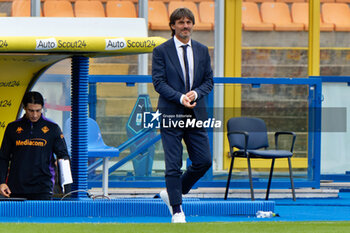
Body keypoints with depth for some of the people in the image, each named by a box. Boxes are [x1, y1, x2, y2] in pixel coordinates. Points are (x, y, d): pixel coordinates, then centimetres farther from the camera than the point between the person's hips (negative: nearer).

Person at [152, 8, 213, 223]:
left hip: (196, 113, 4)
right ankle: (177, 210, 5)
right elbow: (158, 82, -6)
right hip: (171, 114, -4)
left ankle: (172, 193, 20)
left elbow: (209, 80, 12)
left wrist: (196, 93, -9)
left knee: (204, 161, 1)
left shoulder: (202, 51, 11)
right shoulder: (161, 51, -1)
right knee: (173, 164, -4)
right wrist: (180, 98, -18)